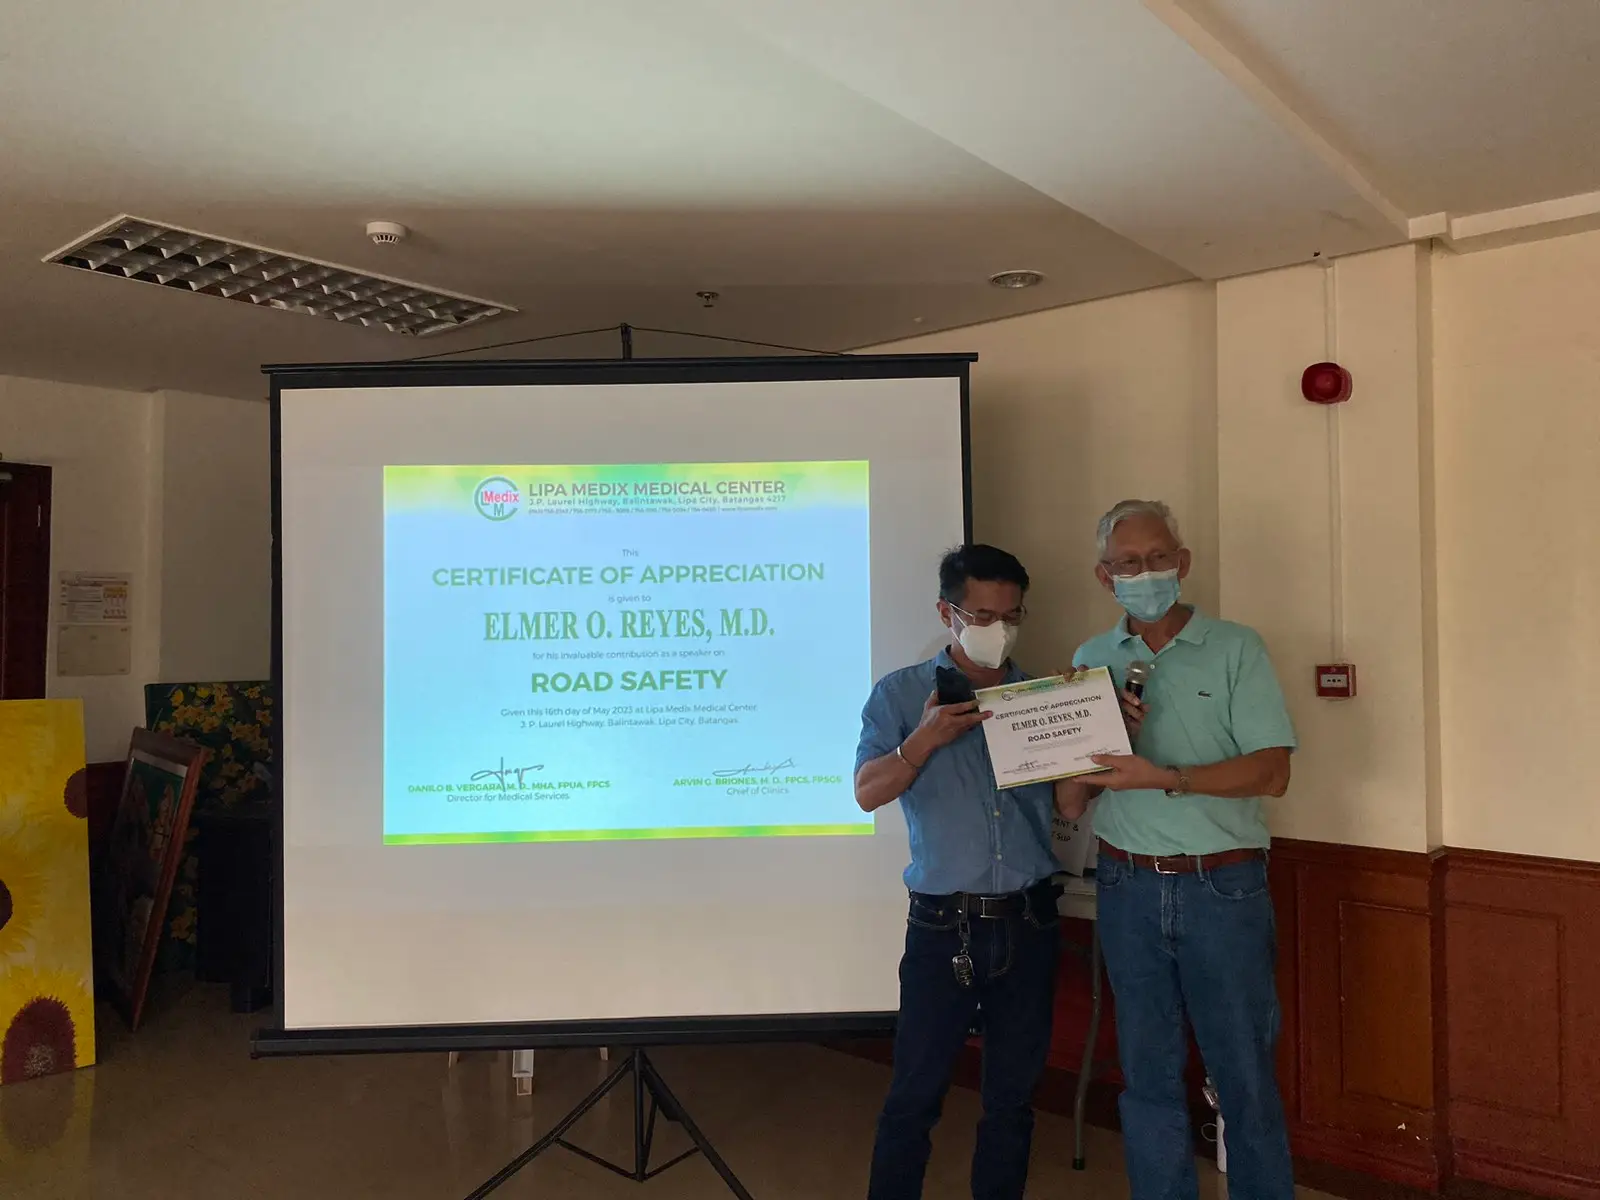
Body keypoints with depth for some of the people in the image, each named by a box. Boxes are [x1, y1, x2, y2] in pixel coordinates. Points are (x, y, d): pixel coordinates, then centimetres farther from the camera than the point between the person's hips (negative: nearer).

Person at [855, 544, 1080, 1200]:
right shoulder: (900, 694, 0)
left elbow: (1072, 803, 2)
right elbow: (867, 791, -10)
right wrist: (927, 738, -23)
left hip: (1029, 922, 3)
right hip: (944, 926, -3)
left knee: (1013, 1094, 14)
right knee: (914, 1095, 3)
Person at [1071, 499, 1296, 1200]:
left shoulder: (1234, 649, -2)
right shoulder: (1091, 660, 7)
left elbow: (1271, 772, -11)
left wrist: (1161, 778, -22)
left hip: (1223, 886, -2)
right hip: (1127, 885, 3)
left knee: (1244, 1071, 7)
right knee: (1147, 1073, 13)